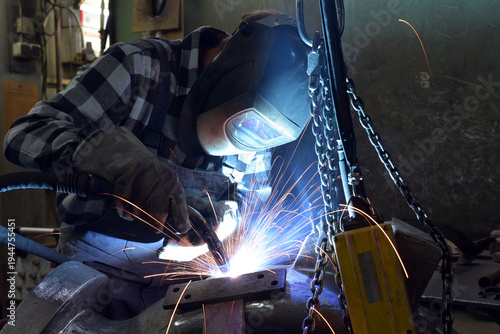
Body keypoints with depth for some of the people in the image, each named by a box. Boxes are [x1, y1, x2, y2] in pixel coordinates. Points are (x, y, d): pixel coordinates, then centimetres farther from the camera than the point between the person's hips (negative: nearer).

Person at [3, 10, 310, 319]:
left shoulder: (255, 120, -6)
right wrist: (118, 154, -43)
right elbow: (26, 134, -24)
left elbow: (254, 201, 5)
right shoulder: (138, 67, -20)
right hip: (102, 261, -3)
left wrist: (215, 216, -19)